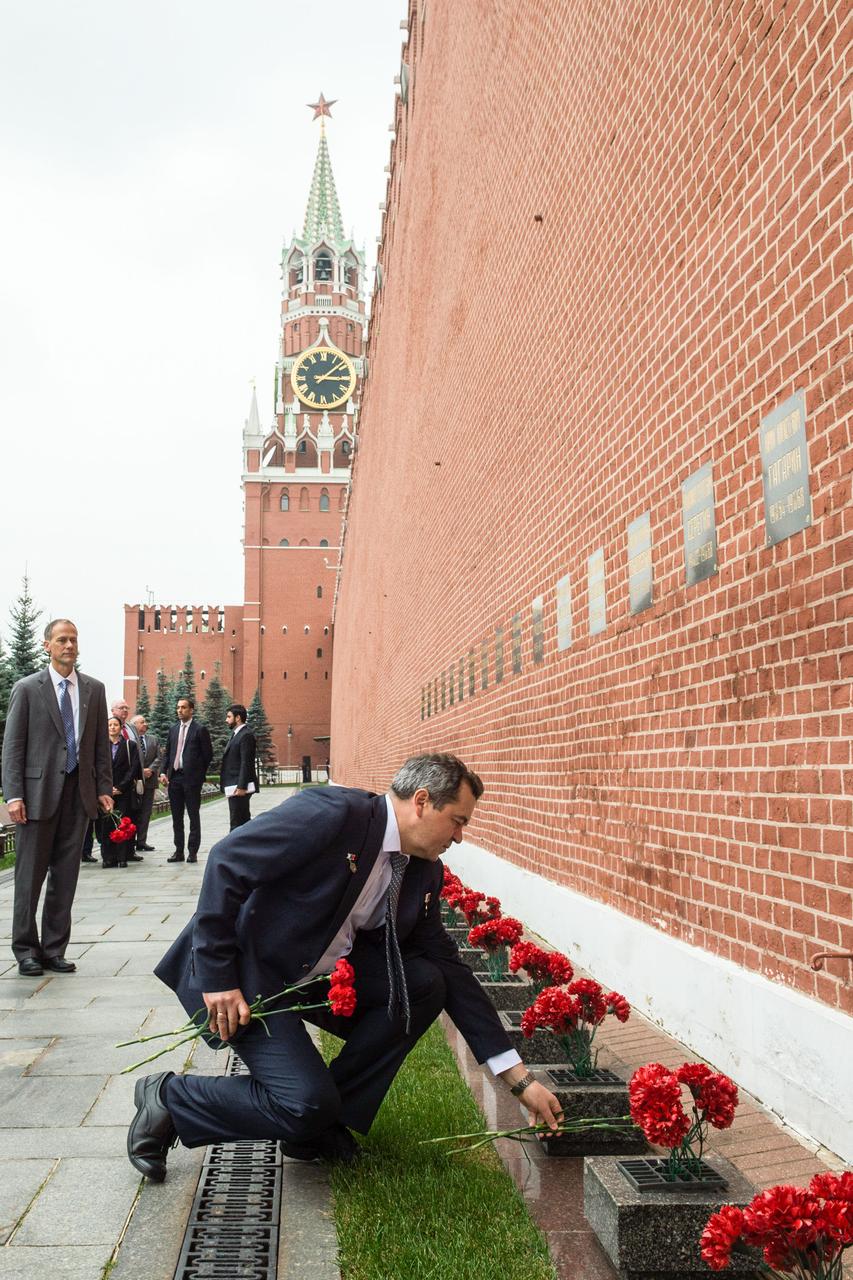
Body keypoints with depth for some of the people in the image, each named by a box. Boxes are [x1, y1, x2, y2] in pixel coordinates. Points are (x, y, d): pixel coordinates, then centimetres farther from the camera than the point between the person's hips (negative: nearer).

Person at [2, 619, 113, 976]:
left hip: (79, 792, 3)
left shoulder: (93, 689, 10)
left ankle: (54, 949, 16)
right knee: (30, 875, 3)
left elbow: (101, 743, 12)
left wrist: (104, 787, 4)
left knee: (66, 876, 7)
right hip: (39, 791, -3)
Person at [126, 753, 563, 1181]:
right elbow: (226, 862, -23)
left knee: (424, 983, -8)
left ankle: (319, 1125, 3)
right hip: (241, 973, -8)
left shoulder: (424, 873, 1)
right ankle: (168, 1097, 4)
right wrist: (218, 978, -23)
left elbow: (449, 970, 5)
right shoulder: (333, 813, -23)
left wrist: (521, 1079, 3)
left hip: (315, 974, 8)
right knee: (307, 1104, -19)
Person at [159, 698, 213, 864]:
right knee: (176, 817, 9)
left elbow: (208, 755, -3)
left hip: (191, 778, -6)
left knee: (194, 816, 1)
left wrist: (199, 774, -3)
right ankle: (179, 851, 15)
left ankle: (193, 852, 5)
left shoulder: (200, 730, -4)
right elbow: (168, 753, 15)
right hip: (174, 777, 6)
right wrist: (164, 772, 3)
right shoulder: (173, 729, 13)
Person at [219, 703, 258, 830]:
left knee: (237, 824, -10)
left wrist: (241, 787, -23)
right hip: (235, 787, 10)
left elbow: (246, 763, -19)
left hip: (239, 787, -10)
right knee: (243, 821, 13)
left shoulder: (246, 735, -13)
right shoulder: (236, 734, 18)